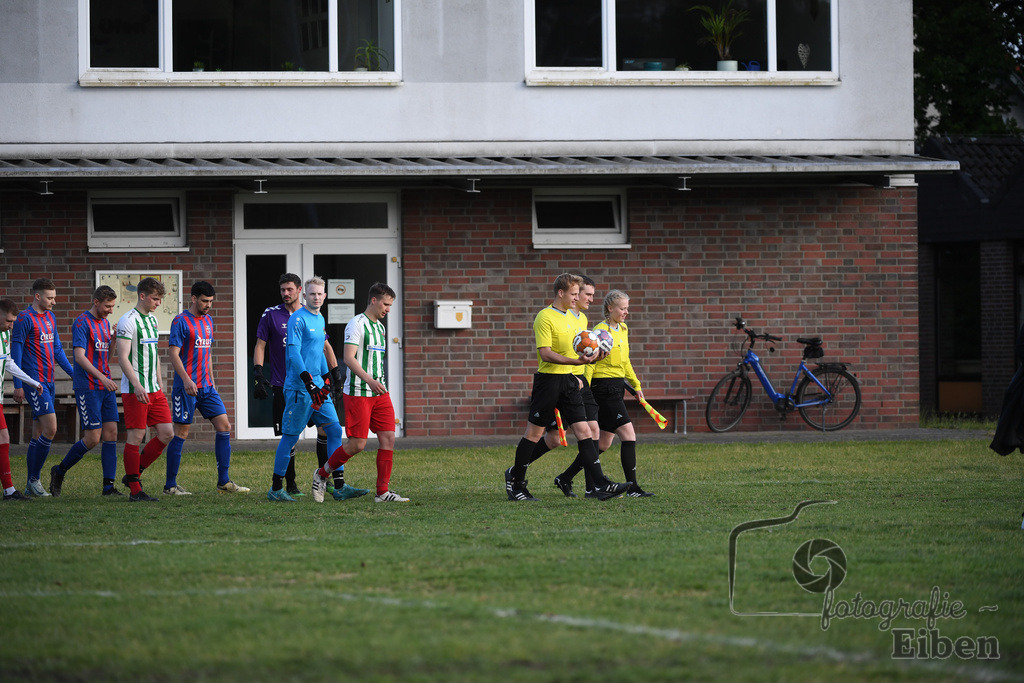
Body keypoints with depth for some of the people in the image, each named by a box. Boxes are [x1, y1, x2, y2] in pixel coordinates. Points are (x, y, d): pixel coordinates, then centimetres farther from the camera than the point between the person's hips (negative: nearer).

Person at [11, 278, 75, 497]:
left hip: (48, 382, 8)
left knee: (39, 433, 8)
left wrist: (73, 373, 20)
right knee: (50, 428, -16)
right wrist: (18, 385, -14)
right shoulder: (25, 319, -10)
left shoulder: (50, 318, 15)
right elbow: (16, 352, -10)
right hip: (34, 382, -8)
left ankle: (31, 485, 11)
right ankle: (34, 478, -6)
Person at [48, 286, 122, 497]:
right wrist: (102, 378, -29)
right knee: (92, 438, -9)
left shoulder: (105, 323, 15)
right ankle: (60, 471, 11)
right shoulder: (82, 323, -10)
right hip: (87, 388, -8)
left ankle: (108, 485, 0)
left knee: (111, 434, 0)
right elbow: (80, 356, -20)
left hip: (106, 387, 8)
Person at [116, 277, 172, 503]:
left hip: (154, 390, 8)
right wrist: (137, 385, -25)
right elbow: (123, 358, -16)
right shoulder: (128, 321, -10)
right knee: (136, 436, -5)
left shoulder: (153, 320, 16)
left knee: (166, 433, 2)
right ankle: (135, 490, -1)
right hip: (134, 390, -8)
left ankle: (133, 474, 15)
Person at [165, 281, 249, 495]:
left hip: (206, 387, 7)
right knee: (181, 433, -4)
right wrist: (186, 380, -25)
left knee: (224, 426, 0)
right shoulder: (181, 321, -8)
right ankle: (170, 485, 4)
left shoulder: (208, 321, 15)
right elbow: (174, 354, -14)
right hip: (186, 387, -7)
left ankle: (224, 481, 5)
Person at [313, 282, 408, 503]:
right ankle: (322, 474, 13)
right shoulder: (357, 324, -11)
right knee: (357, 444, -8)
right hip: (357, 393, -8)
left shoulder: (380, 327, 16)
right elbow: (348, 358, -19)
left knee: (388, 437, -2)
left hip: (379, 392, 8)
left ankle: (383, 491, 1)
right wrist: (369, 381, -29)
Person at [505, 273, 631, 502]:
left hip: (568, 380, 7)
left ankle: (601, 485, -8)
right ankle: (515, 481, 17)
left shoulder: (571, 317, 14)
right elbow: (546, 354, -20)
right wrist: (577, 361, -28)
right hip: (548, 380, -7)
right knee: (534, 432, 2)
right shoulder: (545, 318, -13)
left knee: (583, 431, -1)